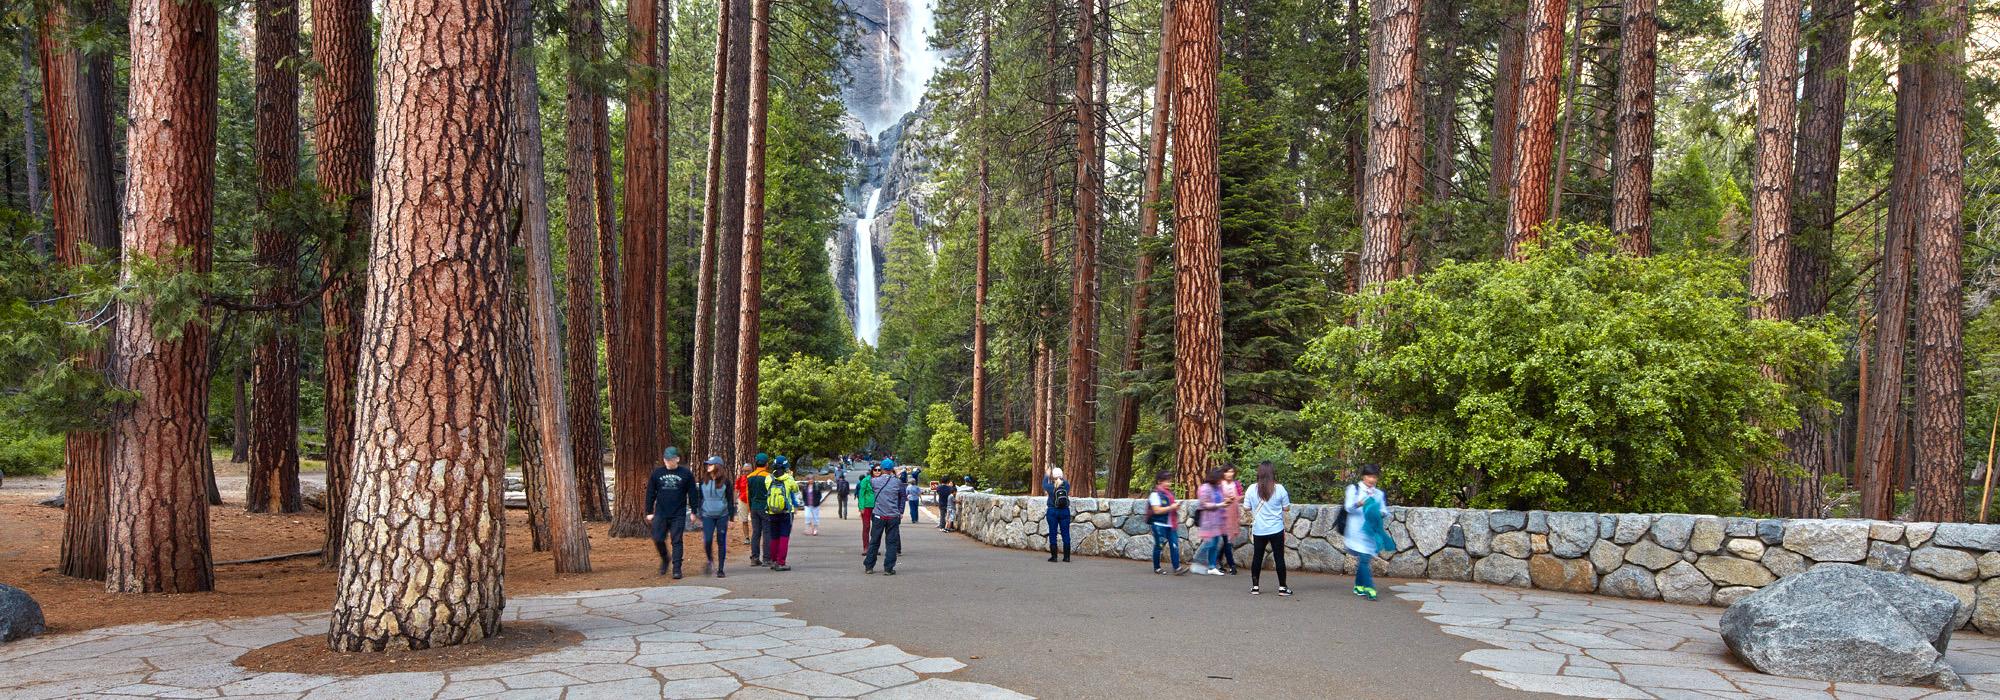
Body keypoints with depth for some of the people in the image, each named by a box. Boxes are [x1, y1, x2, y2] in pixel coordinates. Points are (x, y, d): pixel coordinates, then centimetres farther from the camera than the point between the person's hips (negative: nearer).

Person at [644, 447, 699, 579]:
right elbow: (650, 493, 8)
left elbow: (693, 494, 3)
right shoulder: (657, 473, 4)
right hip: (660, 514, 2)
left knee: (676, 541, 0)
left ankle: (677, 568, 5)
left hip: (678, 515, -2)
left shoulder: (686, 474, -1)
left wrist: (694, 511, 0)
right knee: (658, 539, -2)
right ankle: (664, 559, 24)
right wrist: (649, 512, 5)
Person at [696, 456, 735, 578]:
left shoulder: (724, 480, -1)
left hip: (722, 515, -1)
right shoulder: (704, 480, 4)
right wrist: (699, 514, 7)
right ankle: (710, 561, 19)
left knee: (721, 542, 1)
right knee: (707, 540, -10)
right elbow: (700, 498, 11)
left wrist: (731, 516, 1)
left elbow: (730, 499, 4)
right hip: (707, 515, 1)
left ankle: (720, 570, 10)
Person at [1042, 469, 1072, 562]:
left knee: (1053, 534, 4)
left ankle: (1054, 556, 3)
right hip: (1065, 511, 2)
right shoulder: (1066, 485, -5)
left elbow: (1044, 484, 13)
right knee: (1065, 534, 6)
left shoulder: (1051, 487, -10)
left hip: (1053, 512, -2)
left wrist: (1047, 475, 27)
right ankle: (1066, 557, 7)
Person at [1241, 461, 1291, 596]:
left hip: (1258, 530, 1)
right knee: (1279, 557, 6)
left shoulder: (1252, 489, -7)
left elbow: (1246, 508, 2)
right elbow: (1286, 508, 0)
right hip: (1276, 529, -1)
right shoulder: (1279, 489, -9)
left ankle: (1255, 586, 15)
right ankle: (1282, 587, 8)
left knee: (1257, 557, 11)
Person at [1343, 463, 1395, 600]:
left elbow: (1384, 510, 13)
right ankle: (1369, 588, -13)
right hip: (1357, 530, -4)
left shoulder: (1378, 493, 16)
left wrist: (1381, 513, -11)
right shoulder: (1354, 489, 3)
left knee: (1363, 558, 7)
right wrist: (1358, 504, -30)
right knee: (1364, 557, -13)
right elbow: (1348, 507, -8)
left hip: (1371, 530, 4)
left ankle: (1359, 586, 21)